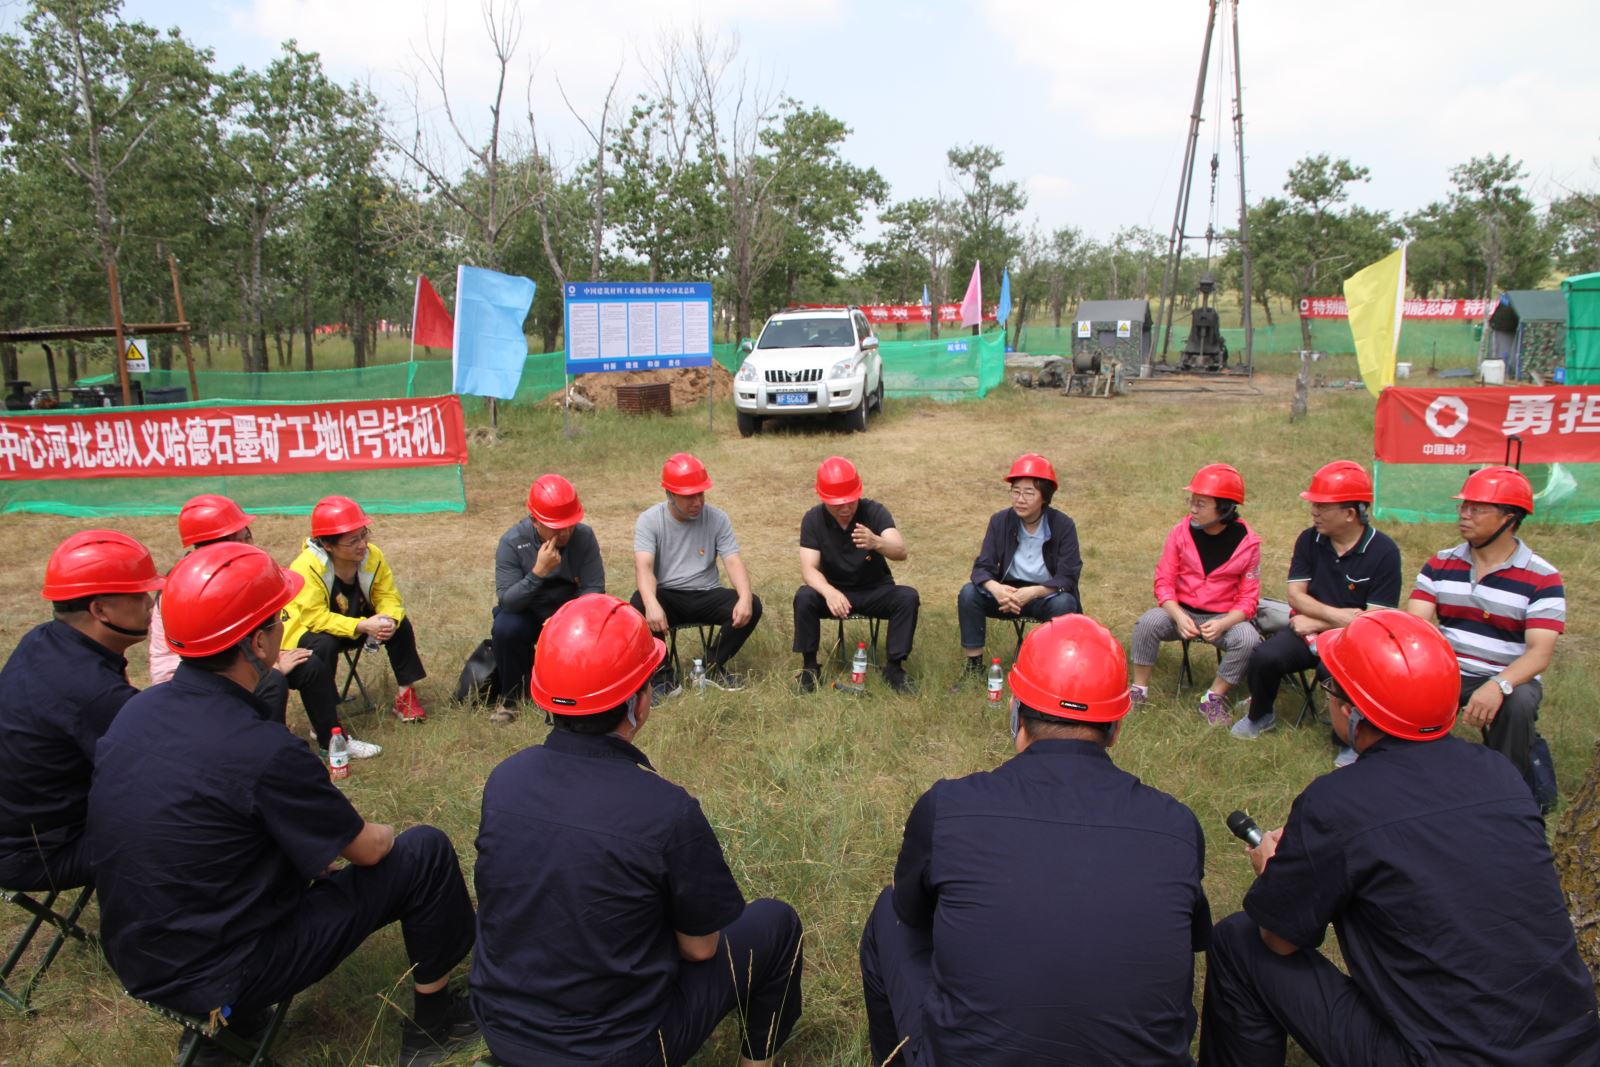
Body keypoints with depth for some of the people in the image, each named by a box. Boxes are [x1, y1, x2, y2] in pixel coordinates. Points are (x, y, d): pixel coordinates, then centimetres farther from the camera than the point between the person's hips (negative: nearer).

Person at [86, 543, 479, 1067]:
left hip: (135, 958, 8)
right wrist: (385, 834, 10)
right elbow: (367, 850, -13)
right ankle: (435, 1019, 17)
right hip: (216, 977, -7)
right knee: (425, 852, -2)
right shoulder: (261, 751, -28)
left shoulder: (137, 709, -6)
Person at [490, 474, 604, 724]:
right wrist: (538, 572, -40)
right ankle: (511, 696, -7)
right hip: (526, 614, -1)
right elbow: (507, 601, -25)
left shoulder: (584, 536, -15)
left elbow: (594, 588, -15)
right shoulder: (512, 542, -19)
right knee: (505, 627, -34)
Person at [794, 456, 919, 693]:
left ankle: (895, 667, -14)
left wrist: (877, 542, -53)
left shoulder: (875, 511, -16)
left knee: (908, 597, -28)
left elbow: (901, 552, -29)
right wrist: (830, 592, -41)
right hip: (835, 591, 0)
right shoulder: (813, 519, -12)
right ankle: (809, 666, -12)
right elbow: (809, 569, -19)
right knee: (804, 597, -29)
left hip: (875, 591, 0)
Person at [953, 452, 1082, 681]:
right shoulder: (1000, 521, -7)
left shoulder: (1063, 526, -13)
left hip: (1047, 595, -2)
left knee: (1064, 603, -35)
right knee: (968, 593, -24)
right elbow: (982, 567, -11)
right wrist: (995, 589, -35)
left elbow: (1068, 577, -18)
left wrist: (1031, 593, -34)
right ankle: (974, 666, -13)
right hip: (1008, 592, 2)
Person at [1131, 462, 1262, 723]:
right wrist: (1178, 616, -23)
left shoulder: (1247, 543, -8)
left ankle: (1213, 698, -8)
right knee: (1148, 622, -29)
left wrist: (1222, 624, -25)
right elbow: (1164, 581, -6)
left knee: (1248, 638, -30)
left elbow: (1248, 598, -6)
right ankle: (1139, 690, -10)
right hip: (1181, 611, 1)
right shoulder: (1181, 533, -6)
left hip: (1224, 617, 0)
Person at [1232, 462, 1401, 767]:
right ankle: (1261, 716, 9)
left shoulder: (1383, 551, -12)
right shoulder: (1309, 540, 0)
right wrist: (1337, 614, -19)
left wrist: (1316, 622, -11)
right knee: (1263, 657, -23)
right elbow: (1296, 595, -2)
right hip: (1310, 630, 3)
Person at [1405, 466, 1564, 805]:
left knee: (1519, 703, -35)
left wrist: (1498, 685, -35)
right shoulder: (1440, 565, 4)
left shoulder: (1542, 578, -7)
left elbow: (1540, 652, -16)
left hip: (1508, 679, -2)